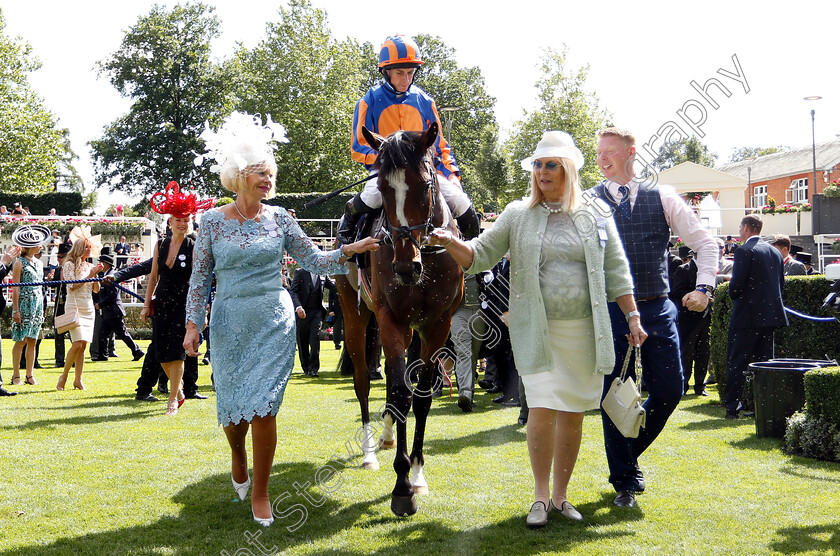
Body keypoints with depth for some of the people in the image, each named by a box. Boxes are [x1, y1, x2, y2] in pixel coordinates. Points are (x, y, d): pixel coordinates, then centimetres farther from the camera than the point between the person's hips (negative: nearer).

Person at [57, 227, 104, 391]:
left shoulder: (90, 266, 15)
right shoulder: (69, 264, -2)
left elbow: (96, 290, 14)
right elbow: (72, 286, -11)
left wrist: (96, 275, -1)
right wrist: (90, 275, -10)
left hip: (88, 307, 6)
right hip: (74, 305, -6)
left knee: (83, 344, 2)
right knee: (77, 343, -16)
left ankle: (78, 379, 5)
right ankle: (64, 376, -4)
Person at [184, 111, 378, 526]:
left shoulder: (279, 219, 2)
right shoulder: (213, 220, 0)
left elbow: (314, 260, 4)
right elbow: (200, 277, 3)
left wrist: (349, 250, -11)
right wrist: (193, 324, -3)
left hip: (274, 321, 0)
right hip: (229, 323, 0)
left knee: (263, 407, -4)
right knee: (233, 408, 7)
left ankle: (260, 492, 10)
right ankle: (238, 455, 43)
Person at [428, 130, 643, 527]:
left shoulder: (596, 218, 7)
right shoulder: (518, 215, 5)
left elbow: (616, 274, 8)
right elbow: (480, 255, 3)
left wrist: (633, 318, 3)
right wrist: (450, 243, -16)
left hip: (584, 330, 1)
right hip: (536, 330, -1)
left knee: (572, 413, 7)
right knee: (542, 409, -9)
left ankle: (560, 495, 21)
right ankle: (540, 497, 7)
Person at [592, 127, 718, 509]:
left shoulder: (662, 198, 7)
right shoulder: (588, 202, 3)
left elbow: (704, 243, 9)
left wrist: (704, 287, -4)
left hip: (657, 310, 2)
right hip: (611, 312, -2)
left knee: (669, 391, 2)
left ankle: (629, 453, 29)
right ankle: (625, 481, 16)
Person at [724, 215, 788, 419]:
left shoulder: (744, 251, -11)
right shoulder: (775, 252, 13)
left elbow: (737, 283, -17)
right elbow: (781, 284, 16)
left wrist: (734, 296, 3)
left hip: (747, 316, -7)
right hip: (770, 315, 7)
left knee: (737, 362, -2)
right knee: (765, 362, 10)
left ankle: (732, 407, -2)